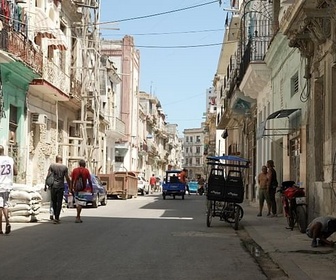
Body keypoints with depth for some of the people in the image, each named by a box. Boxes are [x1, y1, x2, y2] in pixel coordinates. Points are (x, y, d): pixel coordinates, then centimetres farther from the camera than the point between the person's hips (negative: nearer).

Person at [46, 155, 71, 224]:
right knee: (59, 203, 1)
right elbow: (67, 178, 0)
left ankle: (56, 216, 21)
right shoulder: (64, 167, 0)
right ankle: (56, 218, -4)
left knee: (54, 202, 14)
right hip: (60, 187, -1)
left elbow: (48, 176, -1)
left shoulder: (52, 165, 1)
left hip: (53, 186, 1)